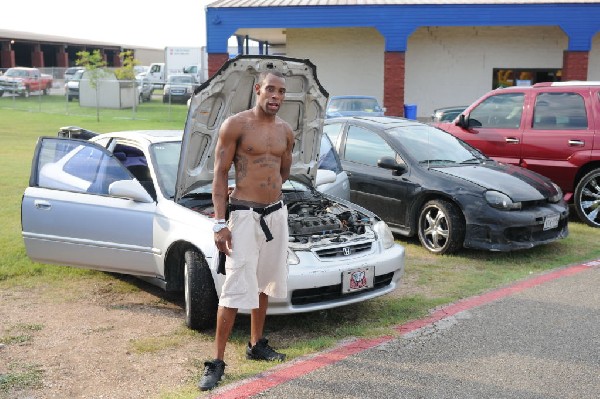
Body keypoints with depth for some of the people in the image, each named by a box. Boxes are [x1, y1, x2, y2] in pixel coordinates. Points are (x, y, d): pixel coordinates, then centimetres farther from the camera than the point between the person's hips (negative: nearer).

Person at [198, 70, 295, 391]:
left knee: (263, 283, 16)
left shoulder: (286, 131, 8)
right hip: (245, 216, -6)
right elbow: (219, 175, -11)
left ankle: (256, 345, 32)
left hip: (277, 212, 6)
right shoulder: (235, 125, -9)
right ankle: (217, 361, 0)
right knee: (235, 288, -8)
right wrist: (220, 223, -16)